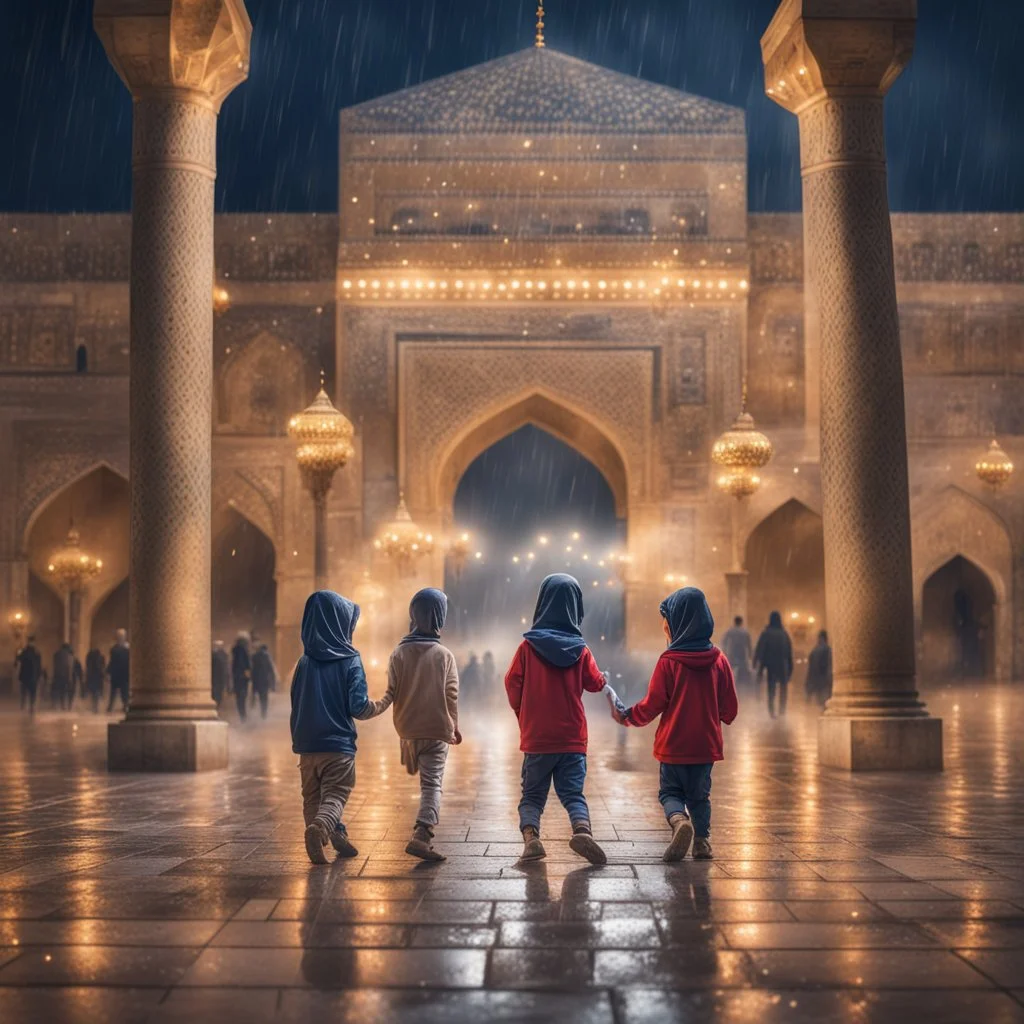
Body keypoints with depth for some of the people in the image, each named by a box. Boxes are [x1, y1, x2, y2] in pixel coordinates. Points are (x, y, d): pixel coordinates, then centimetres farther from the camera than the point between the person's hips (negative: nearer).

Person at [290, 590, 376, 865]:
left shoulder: (305, 662, 4)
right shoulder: (350, 660, -8)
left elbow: (296, 705, 9)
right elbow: (358, 707, -14)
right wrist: (374, 707, 8)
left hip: (307, 745, 4)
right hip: (339, 743, -4)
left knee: (312, 796, 15)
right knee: (336, 794, -3)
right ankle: (320, 828, -29)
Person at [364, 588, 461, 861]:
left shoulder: (399, 653, -1)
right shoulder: (444, 655, -5)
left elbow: (392, 693, -9)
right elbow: (451, 696, -2)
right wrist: (454, 726, 9)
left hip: (408, 729, 3)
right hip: (437, 729, -3)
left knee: (427, 780, 25)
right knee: (432, 785, -6)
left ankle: (424, 834, 31)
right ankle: (422, 835, -23)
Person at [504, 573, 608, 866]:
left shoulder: (528, 646, -6)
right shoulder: (580, 650, -3)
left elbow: (512, 683, -5)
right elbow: (596, 683, 3)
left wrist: (522, 712, 12)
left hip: (536, 738, -1)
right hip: (573, 738, 1)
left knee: (532, 795, 9)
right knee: (573, 793, 5)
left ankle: (530, 835, -17)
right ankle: (582, 829, -23)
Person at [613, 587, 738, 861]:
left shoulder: (668, 662, -13)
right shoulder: (719, 660, -2)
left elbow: (653, 705, -9)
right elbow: (730, 708, 3)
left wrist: (627, 715, 9)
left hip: (674, 744, -3)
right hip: (707, 744, 3)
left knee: (670, 791, 9)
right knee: (700, 795, 17)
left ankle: (679, 820, -20)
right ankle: (702, 841, 7)